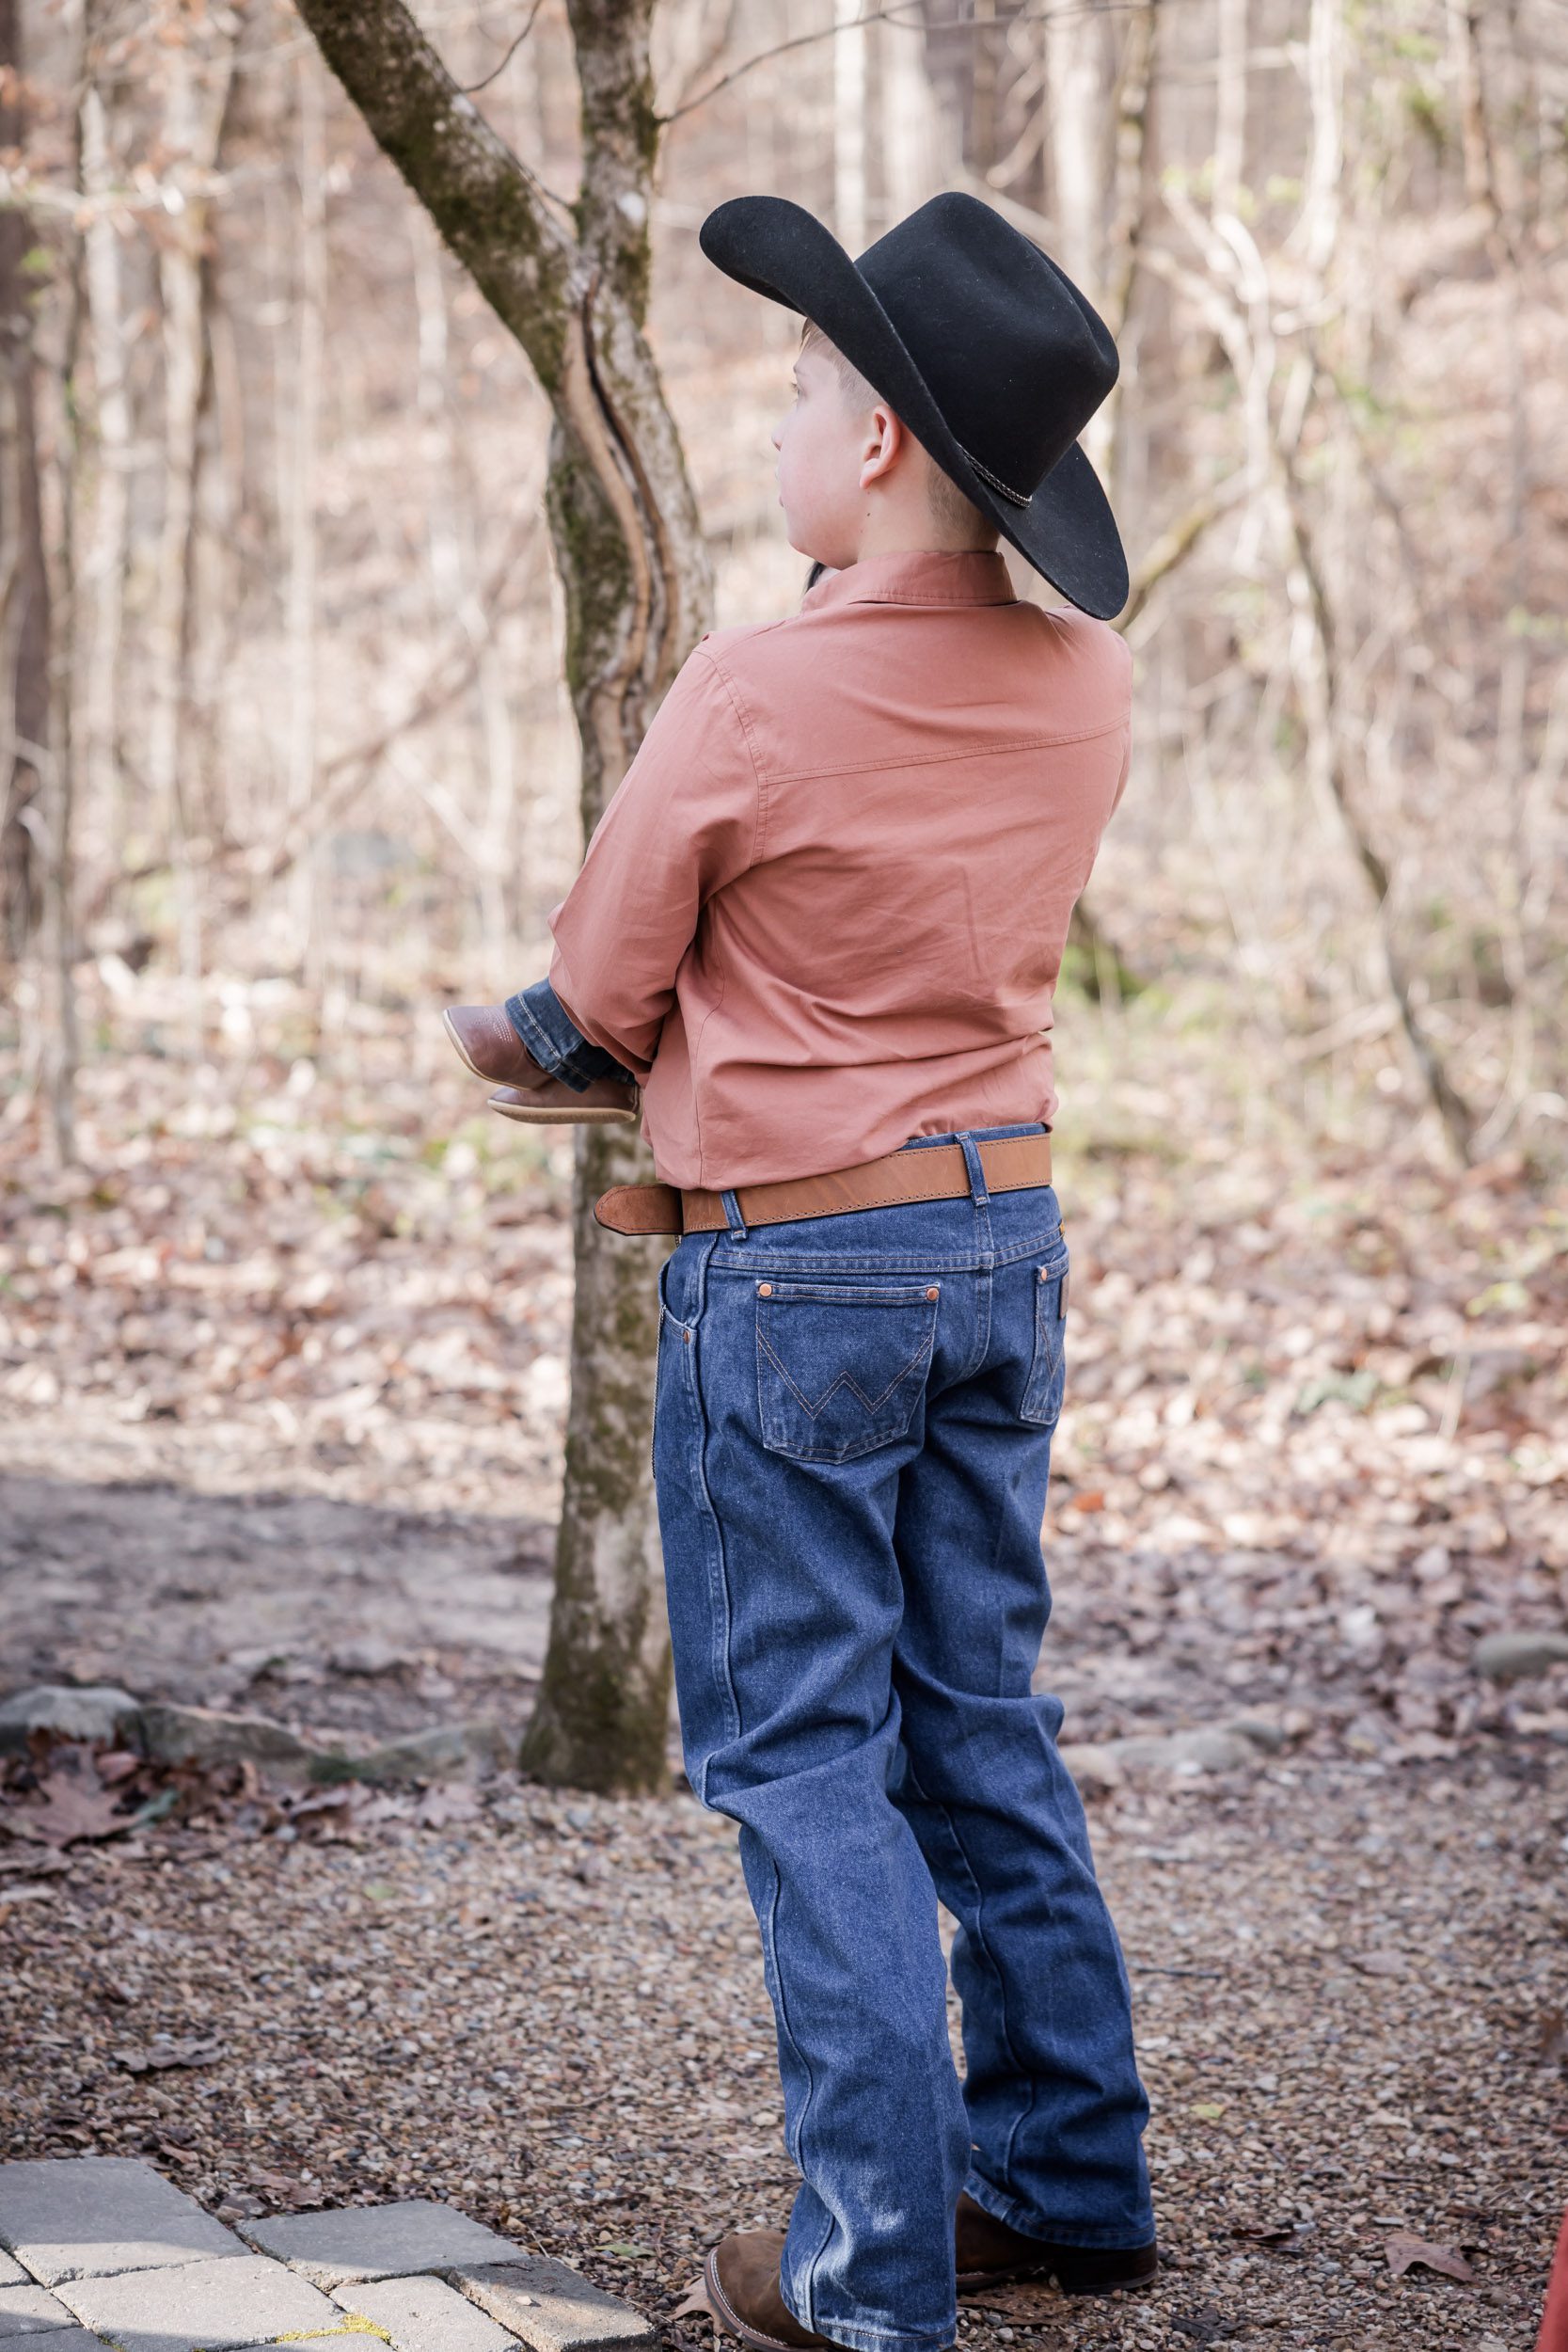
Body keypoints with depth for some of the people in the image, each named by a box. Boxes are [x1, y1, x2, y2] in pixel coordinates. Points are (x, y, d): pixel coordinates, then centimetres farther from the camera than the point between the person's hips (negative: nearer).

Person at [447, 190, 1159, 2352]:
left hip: (789, 1270, -6)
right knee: (980, 1726, 17)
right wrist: (666, 1065, 13)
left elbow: (593, 999, -7)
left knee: (803, 1757, 2)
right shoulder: (1082, 683, 1)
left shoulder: (757, 693, -18)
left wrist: (534, 1045, 16)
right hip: (1006, 1228, 6)